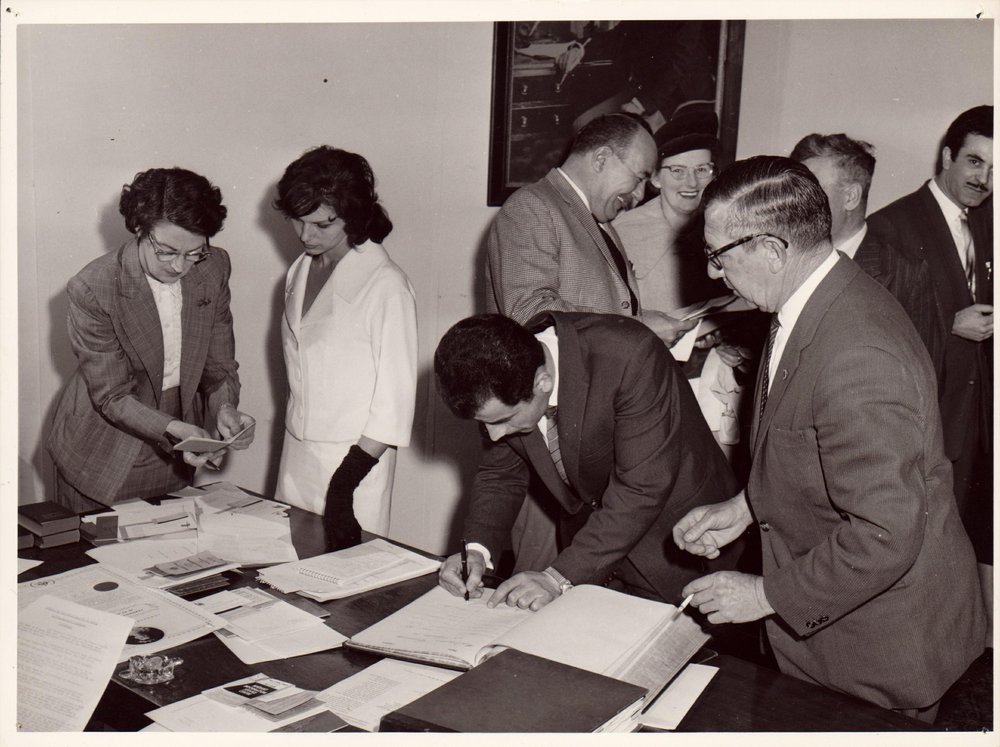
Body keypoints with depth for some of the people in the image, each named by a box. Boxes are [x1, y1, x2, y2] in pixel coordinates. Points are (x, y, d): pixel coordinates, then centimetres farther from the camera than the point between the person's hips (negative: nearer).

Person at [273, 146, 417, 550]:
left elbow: (395, 400, -15)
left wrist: (346, 482, -16)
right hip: (297, 454, 7)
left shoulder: (385, 285, -15)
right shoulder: (300, 271, 8)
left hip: (355, 458, -7)